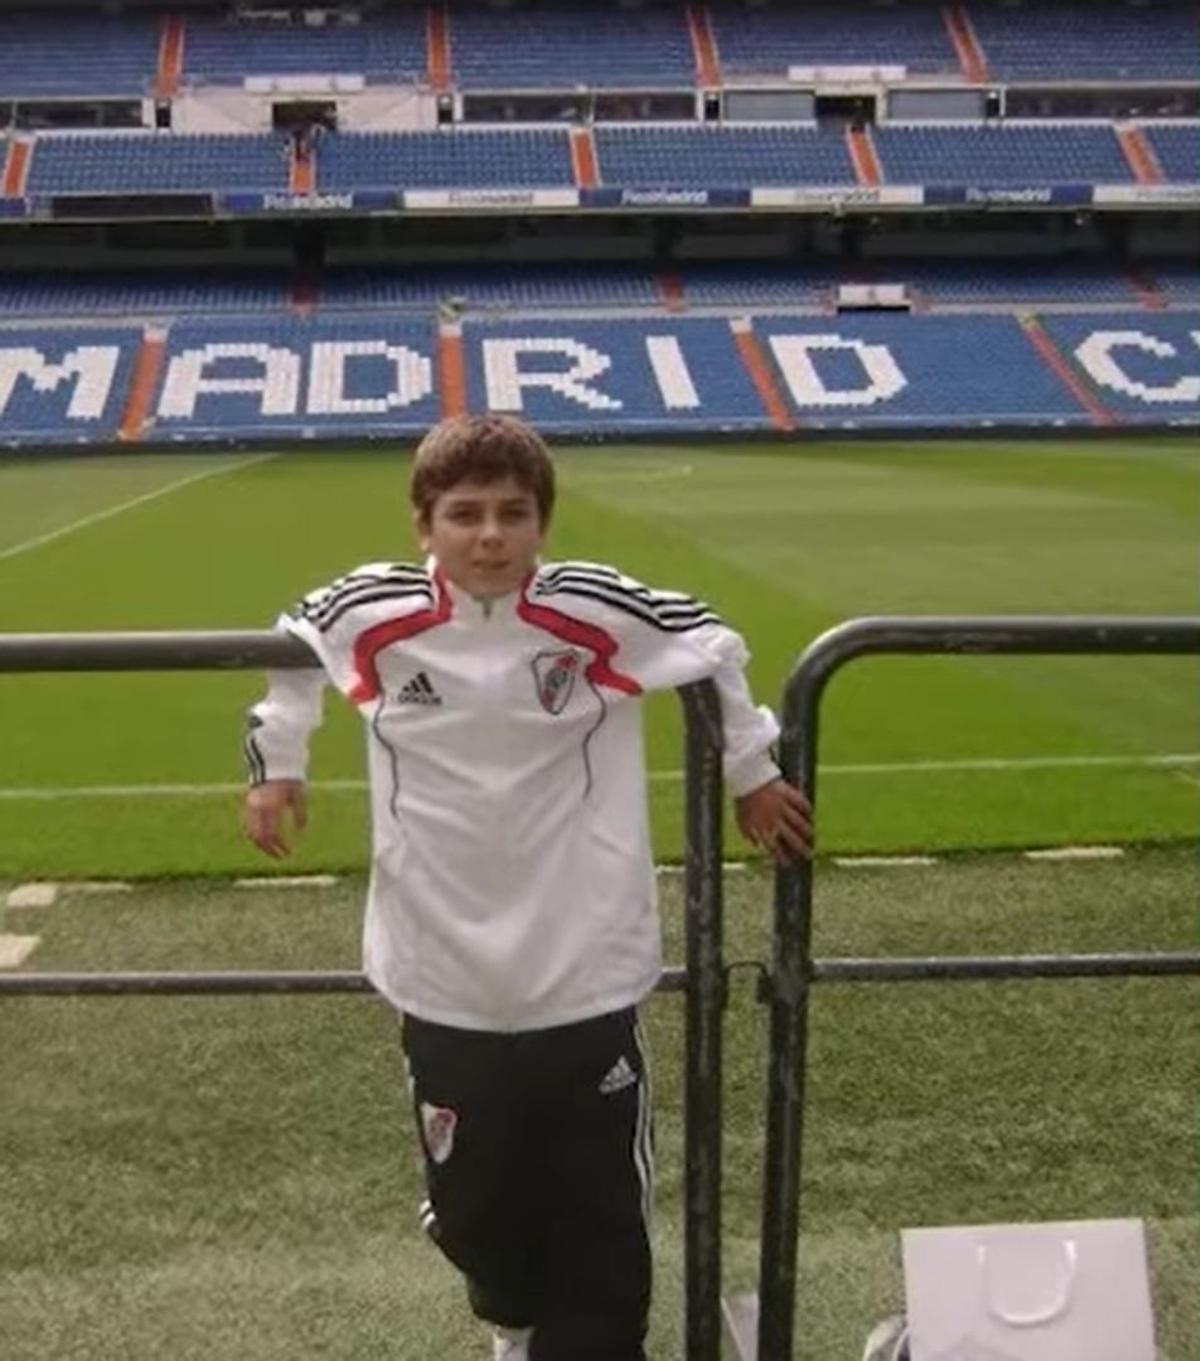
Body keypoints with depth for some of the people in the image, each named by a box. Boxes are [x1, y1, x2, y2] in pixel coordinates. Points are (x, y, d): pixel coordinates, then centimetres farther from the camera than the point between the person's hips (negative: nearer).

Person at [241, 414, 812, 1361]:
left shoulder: (596, 611, -13)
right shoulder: (371, 617, -9)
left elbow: (713, 647, 3)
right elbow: (290, 649, 13)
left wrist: (752, 774, 10)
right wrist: (276, 766, 13)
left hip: (586, 975, -2)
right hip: (443, 981, 2)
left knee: (602, 1223, 8)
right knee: (471, 1205, 20)